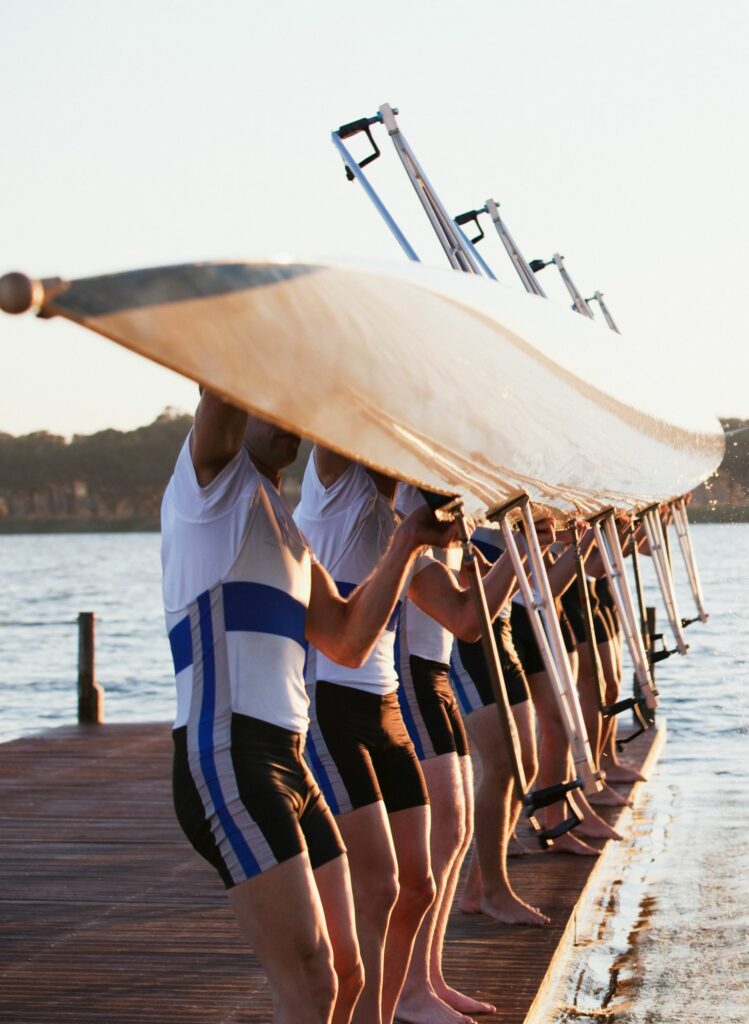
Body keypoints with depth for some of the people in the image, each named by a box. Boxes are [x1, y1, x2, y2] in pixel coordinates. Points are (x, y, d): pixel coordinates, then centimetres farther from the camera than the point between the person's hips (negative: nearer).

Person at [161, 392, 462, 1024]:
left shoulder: (285, 529, 25)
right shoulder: (214, 480, 0)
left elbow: (347, 641, 19)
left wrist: (406, 545, 14)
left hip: (288, 765, 9)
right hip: (227, 760, -9)